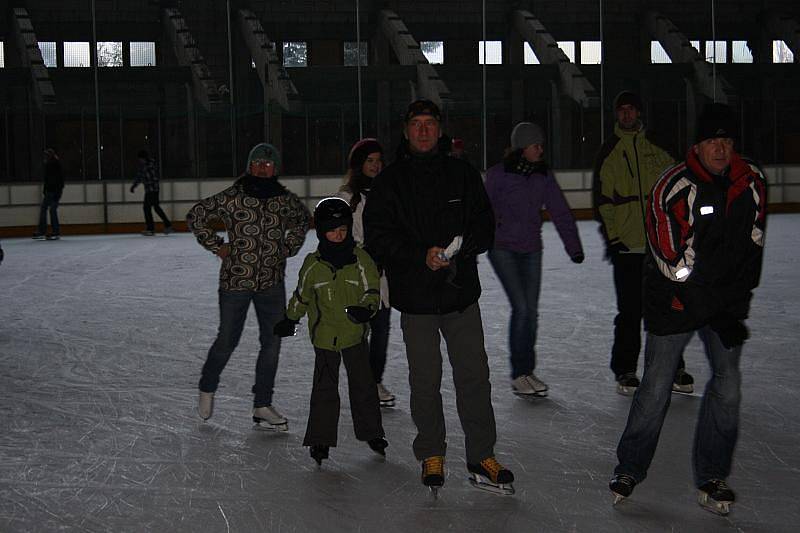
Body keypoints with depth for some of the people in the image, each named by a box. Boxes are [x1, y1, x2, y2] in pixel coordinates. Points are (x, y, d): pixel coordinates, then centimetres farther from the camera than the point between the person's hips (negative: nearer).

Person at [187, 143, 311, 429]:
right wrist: (216, 246, -3)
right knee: (227, 341, 6)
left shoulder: (285, 199, 1)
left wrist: (289, 246, 11)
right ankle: (207, 389, 32)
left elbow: (303, 219, 23)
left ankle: (262, 406, 15)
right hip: (235, 280, -3)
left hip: (272, 284, 4)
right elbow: (195, 216, 0)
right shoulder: (232, 197, -10)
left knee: (272, 343, 4)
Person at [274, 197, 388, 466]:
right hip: (324, 335, 0)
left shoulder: (360, 259, -5)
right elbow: (301, 295, 12)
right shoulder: (313, 263, -1)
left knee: (363, 383, 10)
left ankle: (371, 432, 25)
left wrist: (365, 308, -24)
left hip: (355, 334, 0)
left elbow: (372, 290, -5)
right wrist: (290, 320, 18)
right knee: (324, 388, 2)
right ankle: (320, 438, 11)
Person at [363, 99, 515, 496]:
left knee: (474, 377, 3)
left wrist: (460, 247, -15)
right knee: (425, 382, 7)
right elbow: (377, 236, -5)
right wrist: (421, 255, -18)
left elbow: (485, 226, 5)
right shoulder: (389, 182, 2)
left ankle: (482, 457, 12)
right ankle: (431, 456, 22)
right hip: (415, 298, -1)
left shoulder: (463, 174, 7)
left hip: (461, 294, 1)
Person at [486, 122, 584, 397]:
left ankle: (528, 371, 20)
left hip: (531, 250, 5)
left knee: (531, 311, 6)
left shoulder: (544, 175, 4)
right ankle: (518, 375, 0)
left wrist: (574, 247, 2)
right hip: (503, 248, -4)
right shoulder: (498, 174, -8)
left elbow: (560, 211, 5)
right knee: (521, 307, -11)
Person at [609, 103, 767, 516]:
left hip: (728, 300, 4)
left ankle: (711, 476, 16)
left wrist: (736, 301, -1)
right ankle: (630, 467, 20)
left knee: (728, 385, 1)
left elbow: (751, 243, 7)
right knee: (655, 388, 1)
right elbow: (675, 262, -19)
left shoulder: (751, 182, 1)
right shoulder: (675, 187, -17)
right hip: (674, 301, -4)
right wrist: (713, 312, -18)